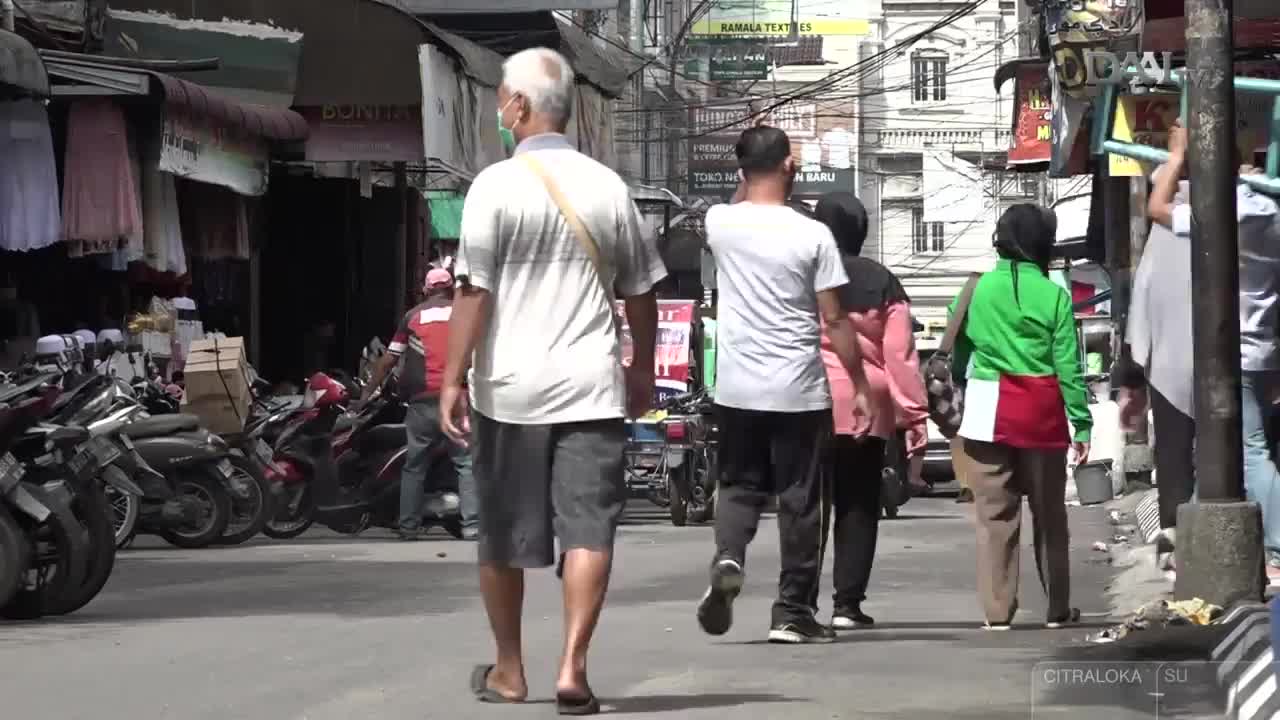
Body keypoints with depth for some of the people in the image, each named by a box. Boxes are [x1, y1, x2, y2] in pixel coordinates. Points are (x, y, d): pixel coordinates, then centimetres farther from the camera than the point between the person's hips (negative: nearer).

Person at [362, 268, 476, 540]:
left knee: (414, 465, 11)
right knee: (466, 462, -1)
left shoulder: (412, 317, 10)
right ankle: (472, 523, -13)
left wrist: (367, 392, 17)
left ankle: (409, 526, 11)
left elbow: (389, 360, 10)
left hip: (422, 402, 1)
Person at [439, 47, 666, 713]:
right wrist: (643, 368, 26)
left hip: (512, 385, -2)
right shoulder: (607, 186, 6)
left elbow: (473, 291, -10)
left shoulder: (497, 185, -6)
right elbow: (641, 292, 13)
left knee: (503, 535, 11)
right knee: (588, 528, -1)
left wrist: (453, 379, -7)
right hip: (591, 384, 2)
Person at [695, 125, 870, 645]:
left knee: (738, 486, 16)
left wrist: (751, 173, 22)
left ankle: (727, 559, -12)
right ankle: (792, 612, 9)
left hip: (736, 389, 3)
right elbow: (834, 320, -7)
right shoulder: (812, 235, -10)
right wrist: (860, 386, 1)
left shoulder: (720, 223, -2)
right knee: (800, 501, 6)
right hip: (799, 392, -2)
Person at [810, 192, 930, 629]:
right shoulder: (882, 282, 4)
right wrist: (915, 415, 3)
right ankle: (847, 604, 4)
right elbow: (901, 353, 1)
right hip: (866, 404, 1)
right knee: (858, 506, 7)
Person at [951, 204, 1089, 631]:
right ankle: (1058, 609, 19)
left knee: (994, 514, 4)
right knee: (1049, 513, 12)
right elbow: (1068, 366, -5)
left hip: (988, 411, 0)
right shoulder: (1053, 296, -5)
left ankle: (998, 611, 2)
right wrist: (1082, 423, -1)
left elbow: (956, 350, 4)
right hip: (1041, 412, 0)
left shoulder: (977, 290, -1)